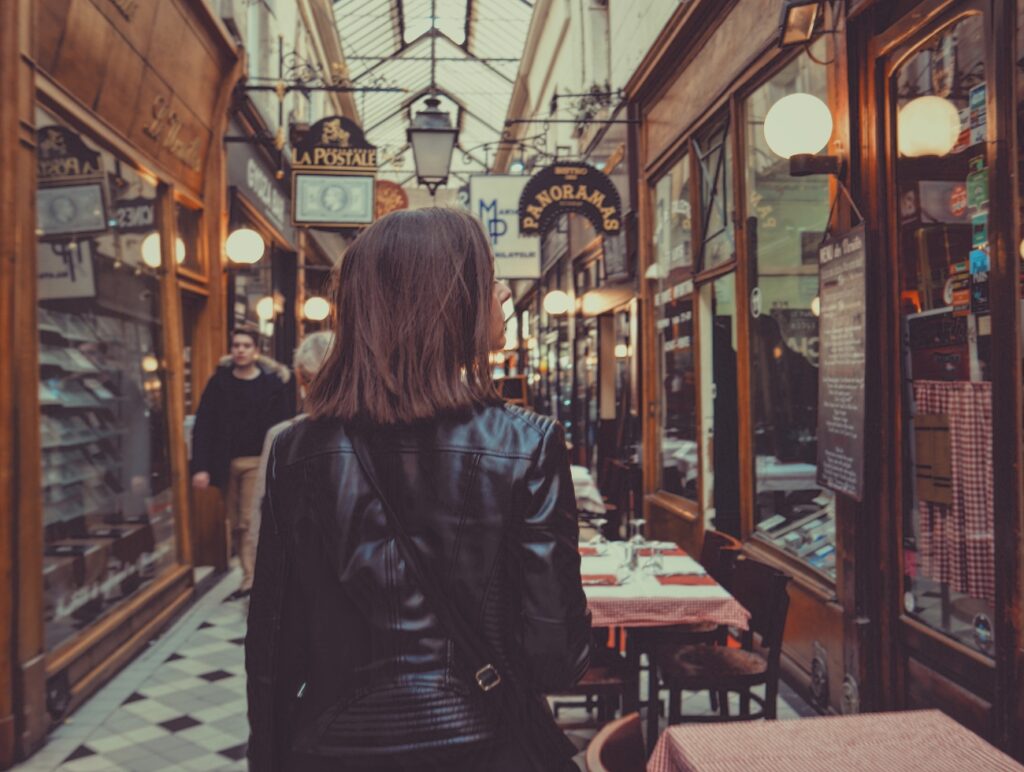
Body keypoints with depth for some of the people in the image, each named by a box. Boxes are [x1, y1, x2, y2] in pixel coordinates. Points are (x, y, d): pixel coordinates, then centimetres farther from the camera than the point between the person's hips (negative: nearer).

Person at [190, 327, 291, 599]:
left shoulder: (272, 383, -3)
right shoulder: (219, 382, 3)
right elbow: (203, 426, 0)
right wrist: (200, 466, -8)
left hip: (258, 462, -3)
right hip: (226, 463, 3)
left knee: (250, 522, -8)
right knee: (235, 524, 9)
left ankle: (251, 579, -1)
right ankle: (251, 576, 19)